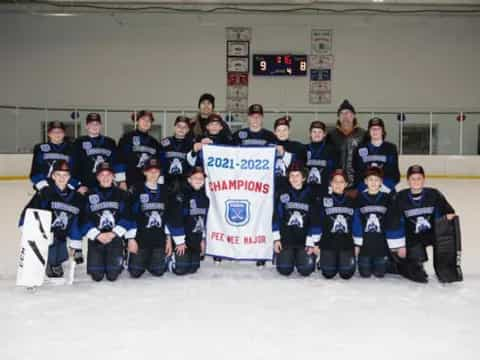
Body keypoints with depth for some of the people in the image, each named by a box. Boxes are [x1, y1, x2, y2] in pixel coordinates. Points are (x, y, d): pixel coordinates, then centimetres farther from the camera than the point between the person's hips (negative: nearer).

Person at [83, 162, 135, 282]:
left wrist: (113, 234, -12)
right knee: (97, 276, -6)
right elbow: (85, 218, 0)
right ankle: (97, 261, 26)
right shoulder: (90, 195, 6)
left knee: (113, 275, -8)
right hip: (96, 238, 0)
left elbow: (126, 217, 0)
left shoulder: (121, 194, 7)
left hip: (115, 237, 0)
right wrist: (97, 235, -11)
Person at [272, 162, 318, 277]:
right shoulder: (282, 194, 1)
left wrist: (311, 243, -6)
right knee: (284, 270, -11)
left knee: (306, 270, -12)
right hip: (286, 238, 0)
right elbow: (276, 217, 1)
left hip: (304, 240, 0)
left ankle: (303, 256, 21)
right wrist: (276, 239, -4)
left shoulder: (310, 195, 0)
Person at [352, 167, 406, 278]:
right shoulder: (360, 199, -3)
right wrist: (356, 244, -3)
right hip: (364, 243, 0)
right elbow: (356, 222, -1)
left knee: (380, 273, 2)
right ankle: (361, 260, 32)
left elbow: (394, 222, -3)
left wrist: (399, 245, -5)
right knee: (365, 273, 1)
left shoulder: (387, 198, -3)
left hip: (382, 244, 0)